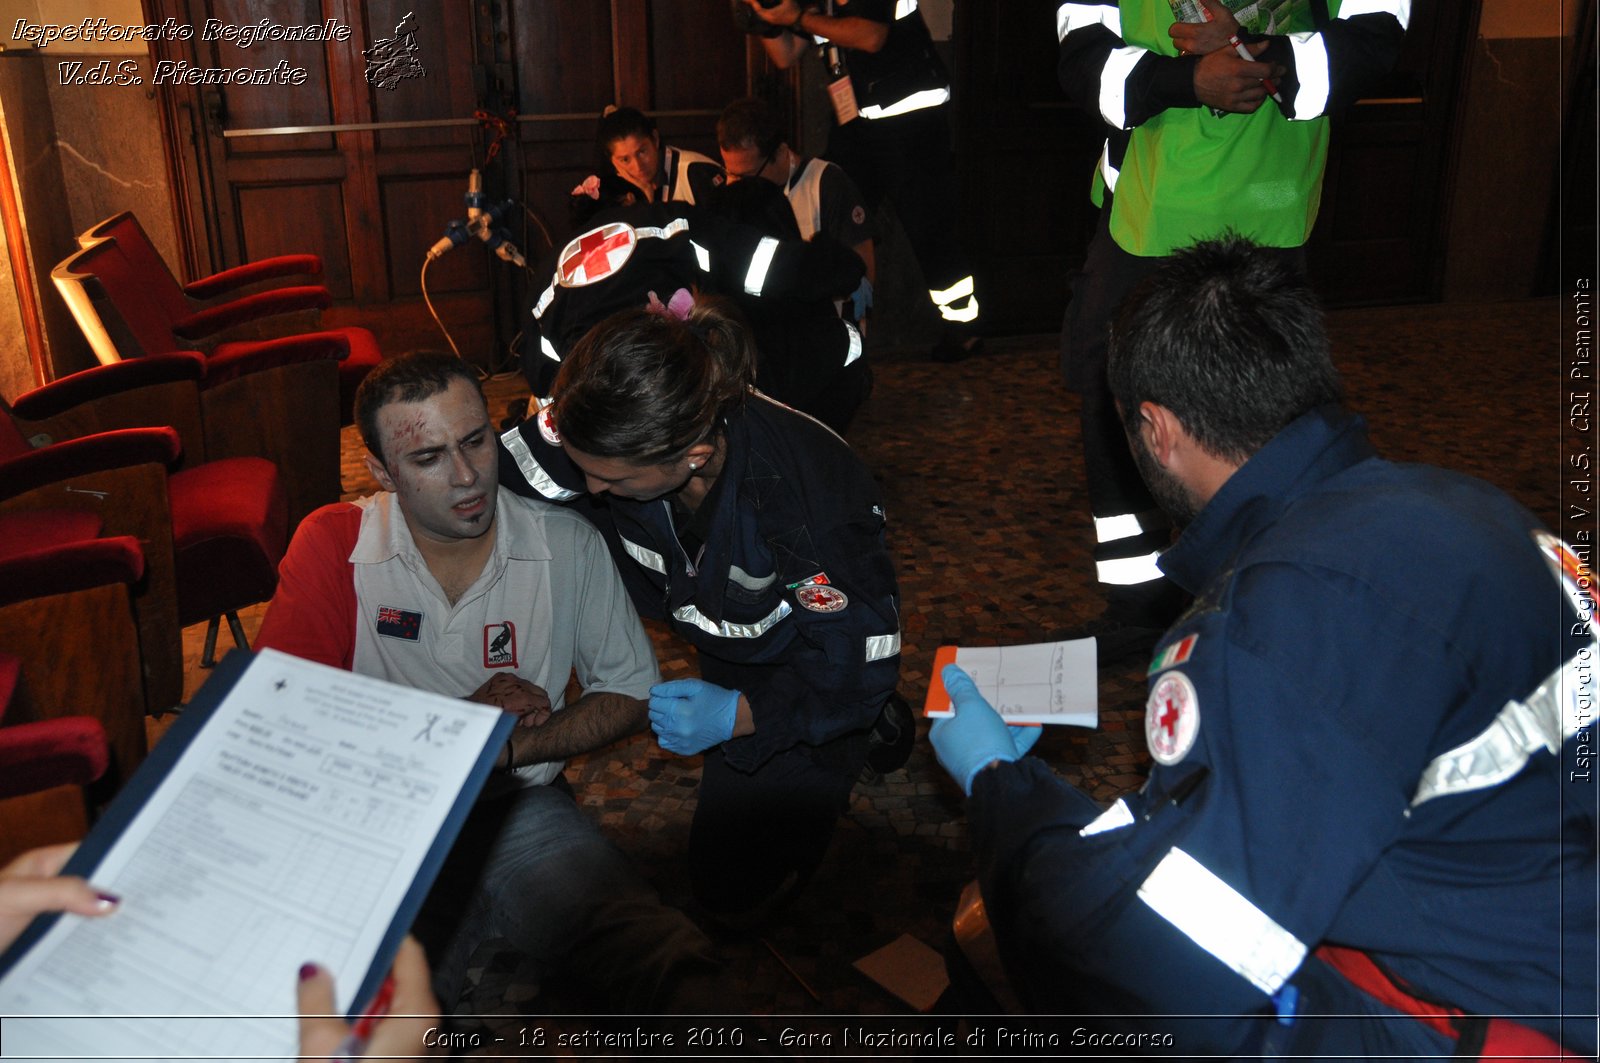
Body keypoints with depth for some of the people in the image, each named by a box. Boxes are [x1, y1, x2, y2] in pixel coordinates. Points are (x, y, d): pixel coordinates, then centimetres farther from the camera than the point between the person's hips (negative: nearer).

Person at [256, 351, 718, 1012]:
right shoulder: (334, 545, -4)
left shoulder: (566, 546, -2)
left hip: (522, 809, 1)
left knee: (674, 971, -23)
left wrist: (506, 748, -9)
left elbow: (630, 690, 7)